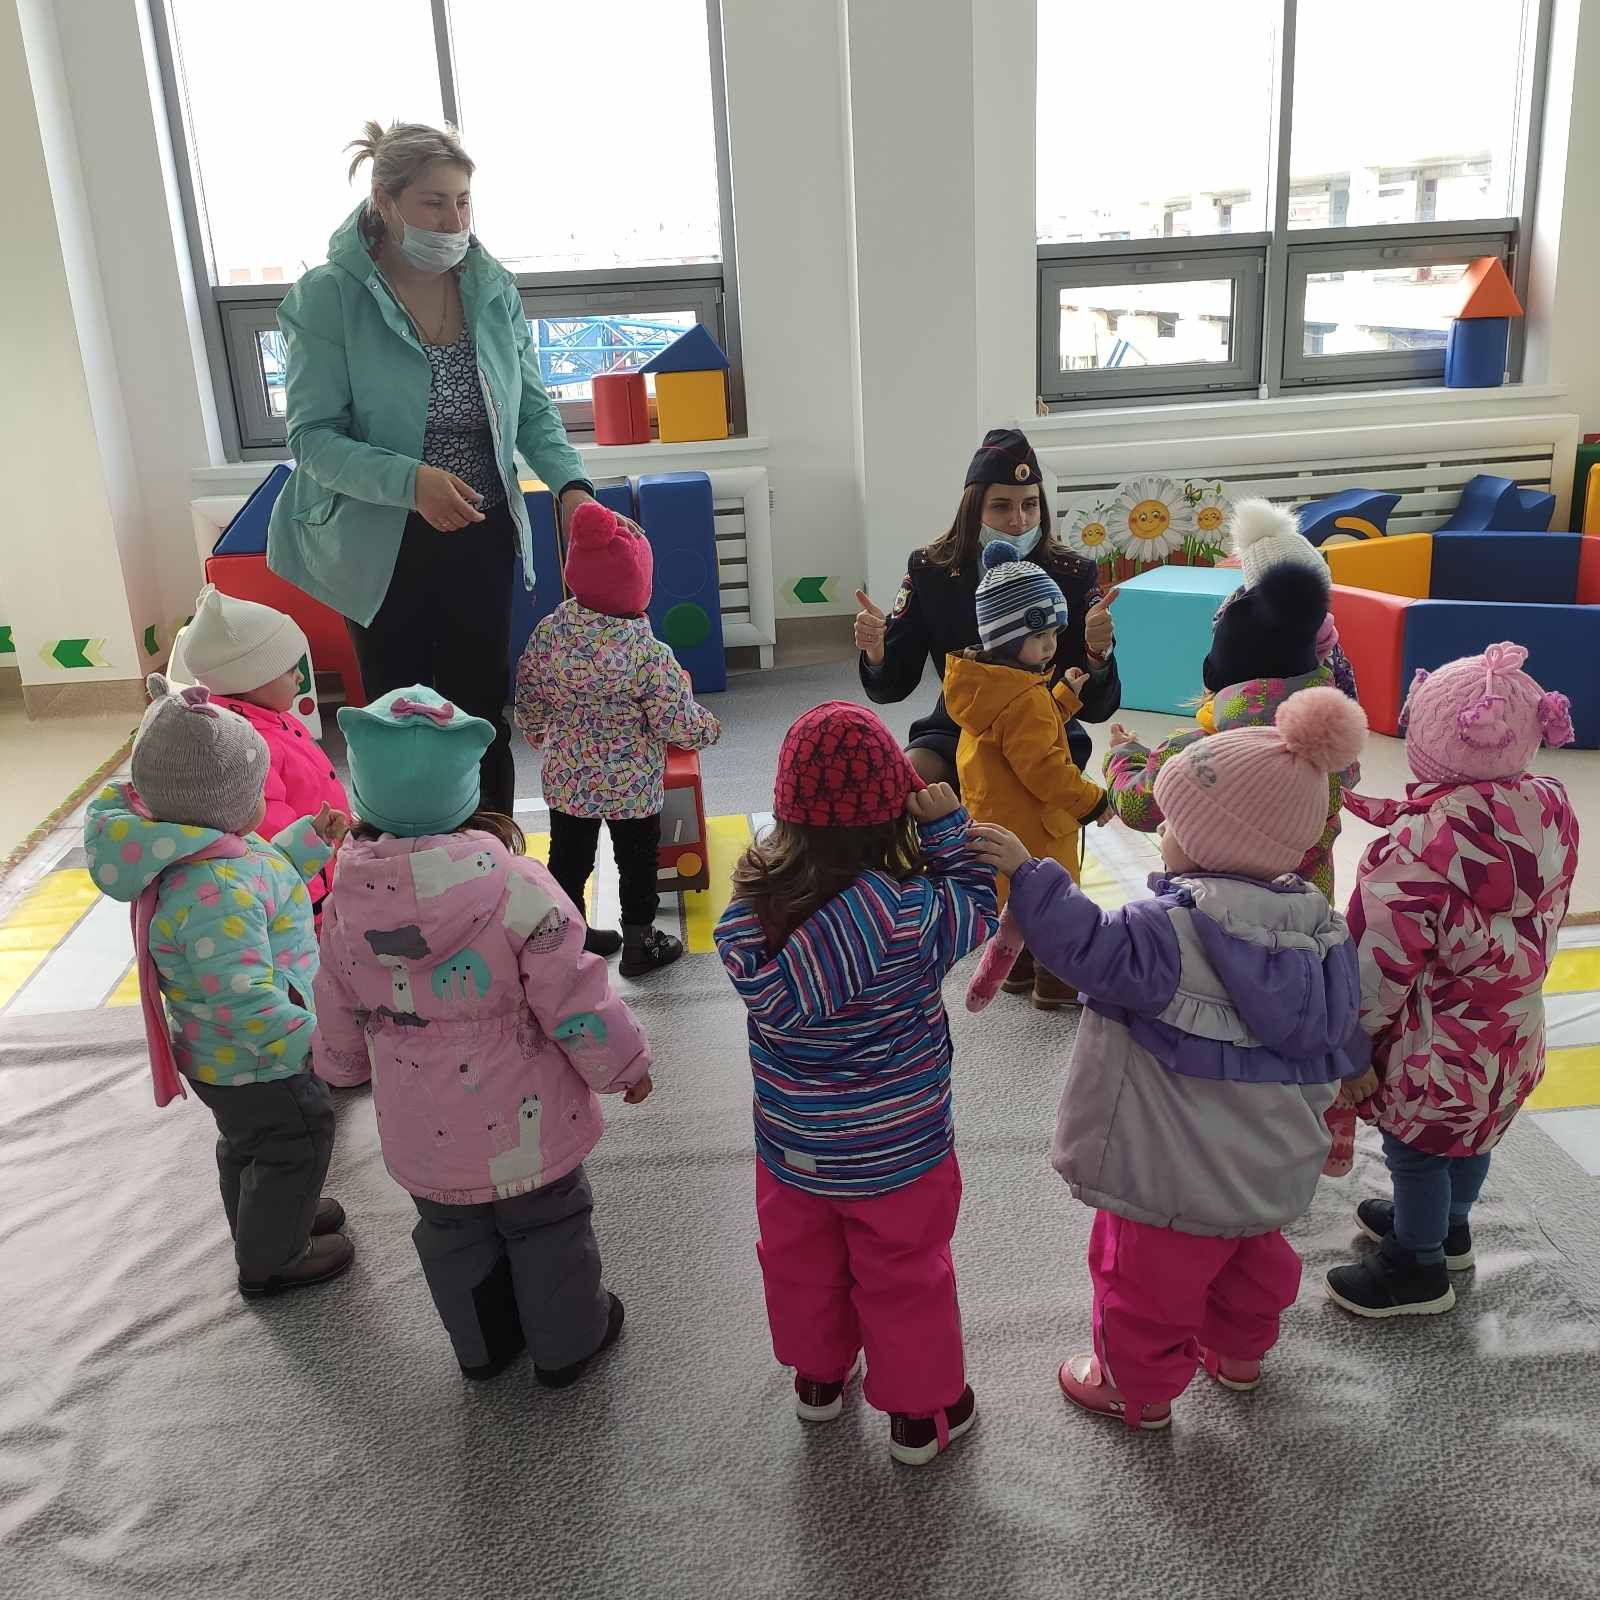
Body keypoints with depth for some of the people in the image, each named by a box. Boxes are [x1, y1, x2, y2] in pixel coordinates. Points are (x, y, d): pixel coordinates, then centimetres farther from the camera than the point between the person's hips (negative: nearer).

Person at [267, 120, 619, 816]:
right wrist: (411, 481, -32)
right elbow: (312, 437, -16)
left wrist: (571, 487, -15)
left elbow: (533, 409, 3)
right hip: (385, 545, -3)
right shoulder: (329, 297, -14)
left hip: (481, 538, 3)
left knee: (483, 710, 12)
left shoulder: (492, 288, -1)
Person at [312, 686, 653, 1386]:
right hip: (521, 1123, -3)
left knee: (453, 1237, 26)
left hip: (419, 1133, 4)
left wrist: (340, 1065, 24)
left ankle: (482, 1346, 47)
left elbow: (340, 1013, 2)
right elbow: (575, 1005, -21)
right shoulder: (516, 886, -27)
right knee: (546, 1229, 21)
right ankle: (567, 1344, 41)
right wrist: (625, 1065, -2)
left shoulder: (348, 899, -14)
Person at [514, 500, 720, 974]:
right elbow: (678, 723, -17)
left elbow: (528, 694, 1)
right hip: (633, 785, -4)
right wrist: (708, 727, 5)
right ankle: (640, 943, 29)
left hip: (566, 779, 4)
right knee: (637, 862, 15)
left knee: (569, 857, 19)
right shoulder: (648, 654, -24)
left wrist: (537, 732, 21)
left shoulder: (551, 630, -11)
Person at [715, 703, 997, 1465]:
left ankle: (817, 1377, 51)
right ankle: (919, 1410, 39)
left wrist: (801, 834, -10)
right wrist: (947, 829, -10)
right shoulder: (910, 910, -30)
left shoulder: (751, 902, -21)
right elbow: (974, 913, -12)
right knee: (905, 1278, 19)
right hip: (895, 1151, -3)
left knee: (800, 1263, 27)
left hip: (790, 1145, 4)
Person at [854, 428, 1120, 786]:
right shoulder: (930, 571, -6)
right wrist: (875, 652, -28)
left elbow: (1095, 709, -13)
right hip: (956, 730, 1)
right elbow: (891, 688, -5)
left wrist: (1098, 654, -35)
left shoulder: (1073, 577, -11)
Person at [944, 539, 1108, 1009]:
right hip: (1032, 828, -10)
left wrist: (1064, 695, 13)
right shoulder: (1023, 699, -27)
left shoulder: (990, 683, 4)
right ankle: (1055, 982, 18)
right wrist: (1092, 800, -18)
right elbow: (1044, 768, -28)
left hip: (998, 814, 10)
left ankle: (1019, 969, 36)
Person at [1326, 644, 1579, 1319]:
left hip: (1437, 1047, -7)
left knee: (1415, 1150, 15)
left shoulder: (1420, 840, -31)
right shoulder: (1552, 808, -10)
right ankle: (1449, 1226, 51)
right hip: (1514, 1034, 7)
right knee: (1470, 1136, 27)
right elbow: (1544, 915, 6)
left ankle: (1419, 1269, 34)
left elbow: (1382, 960, -25)